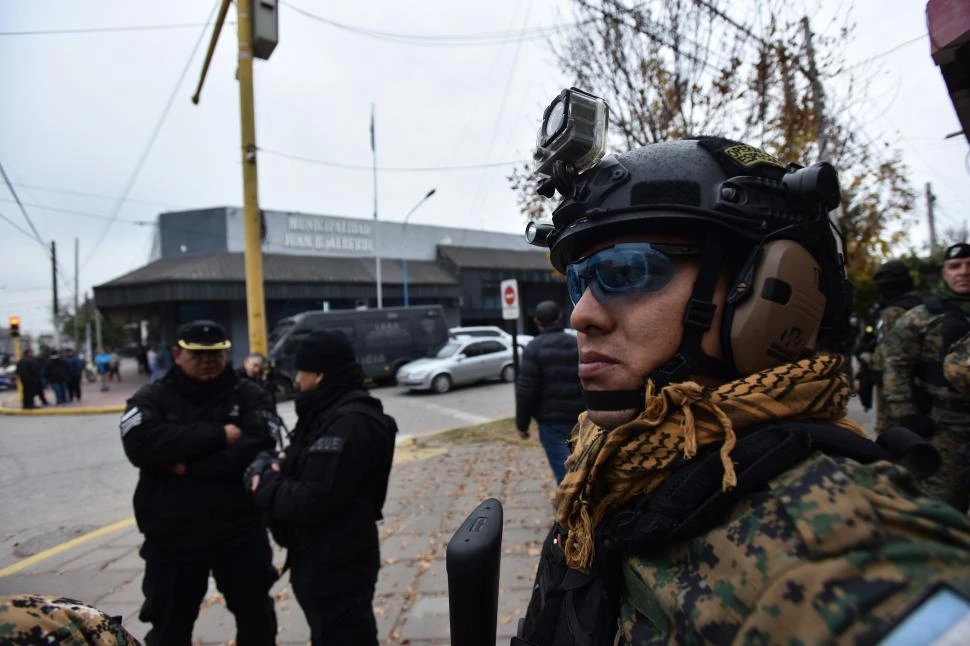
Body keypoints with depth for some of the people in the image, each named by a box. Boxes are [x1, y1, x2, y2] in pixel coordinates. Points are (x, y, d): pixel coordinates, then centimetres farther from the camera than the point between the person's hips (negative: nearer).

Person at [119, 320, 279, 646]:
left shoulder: (249, 396, -3)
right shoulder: (151, 398, -1)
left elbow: (257, 450, -19)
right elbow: (140, 445, -21)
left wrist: (189, 465, -19)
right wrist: (218, 435, -22)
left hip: (241, 532, 0)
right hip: (172, 536, 1)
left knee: (257, 617, 17)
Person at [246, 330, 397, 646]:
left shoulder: (349, 424, -25)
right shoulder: (333, 413, 8)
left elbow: (312, 501, -28)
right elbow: (309, 472, 13)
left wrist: (263, 482, -14)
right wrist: (275, 466, -7)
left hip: (337, 568, -10)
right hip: (326, 563, 10)